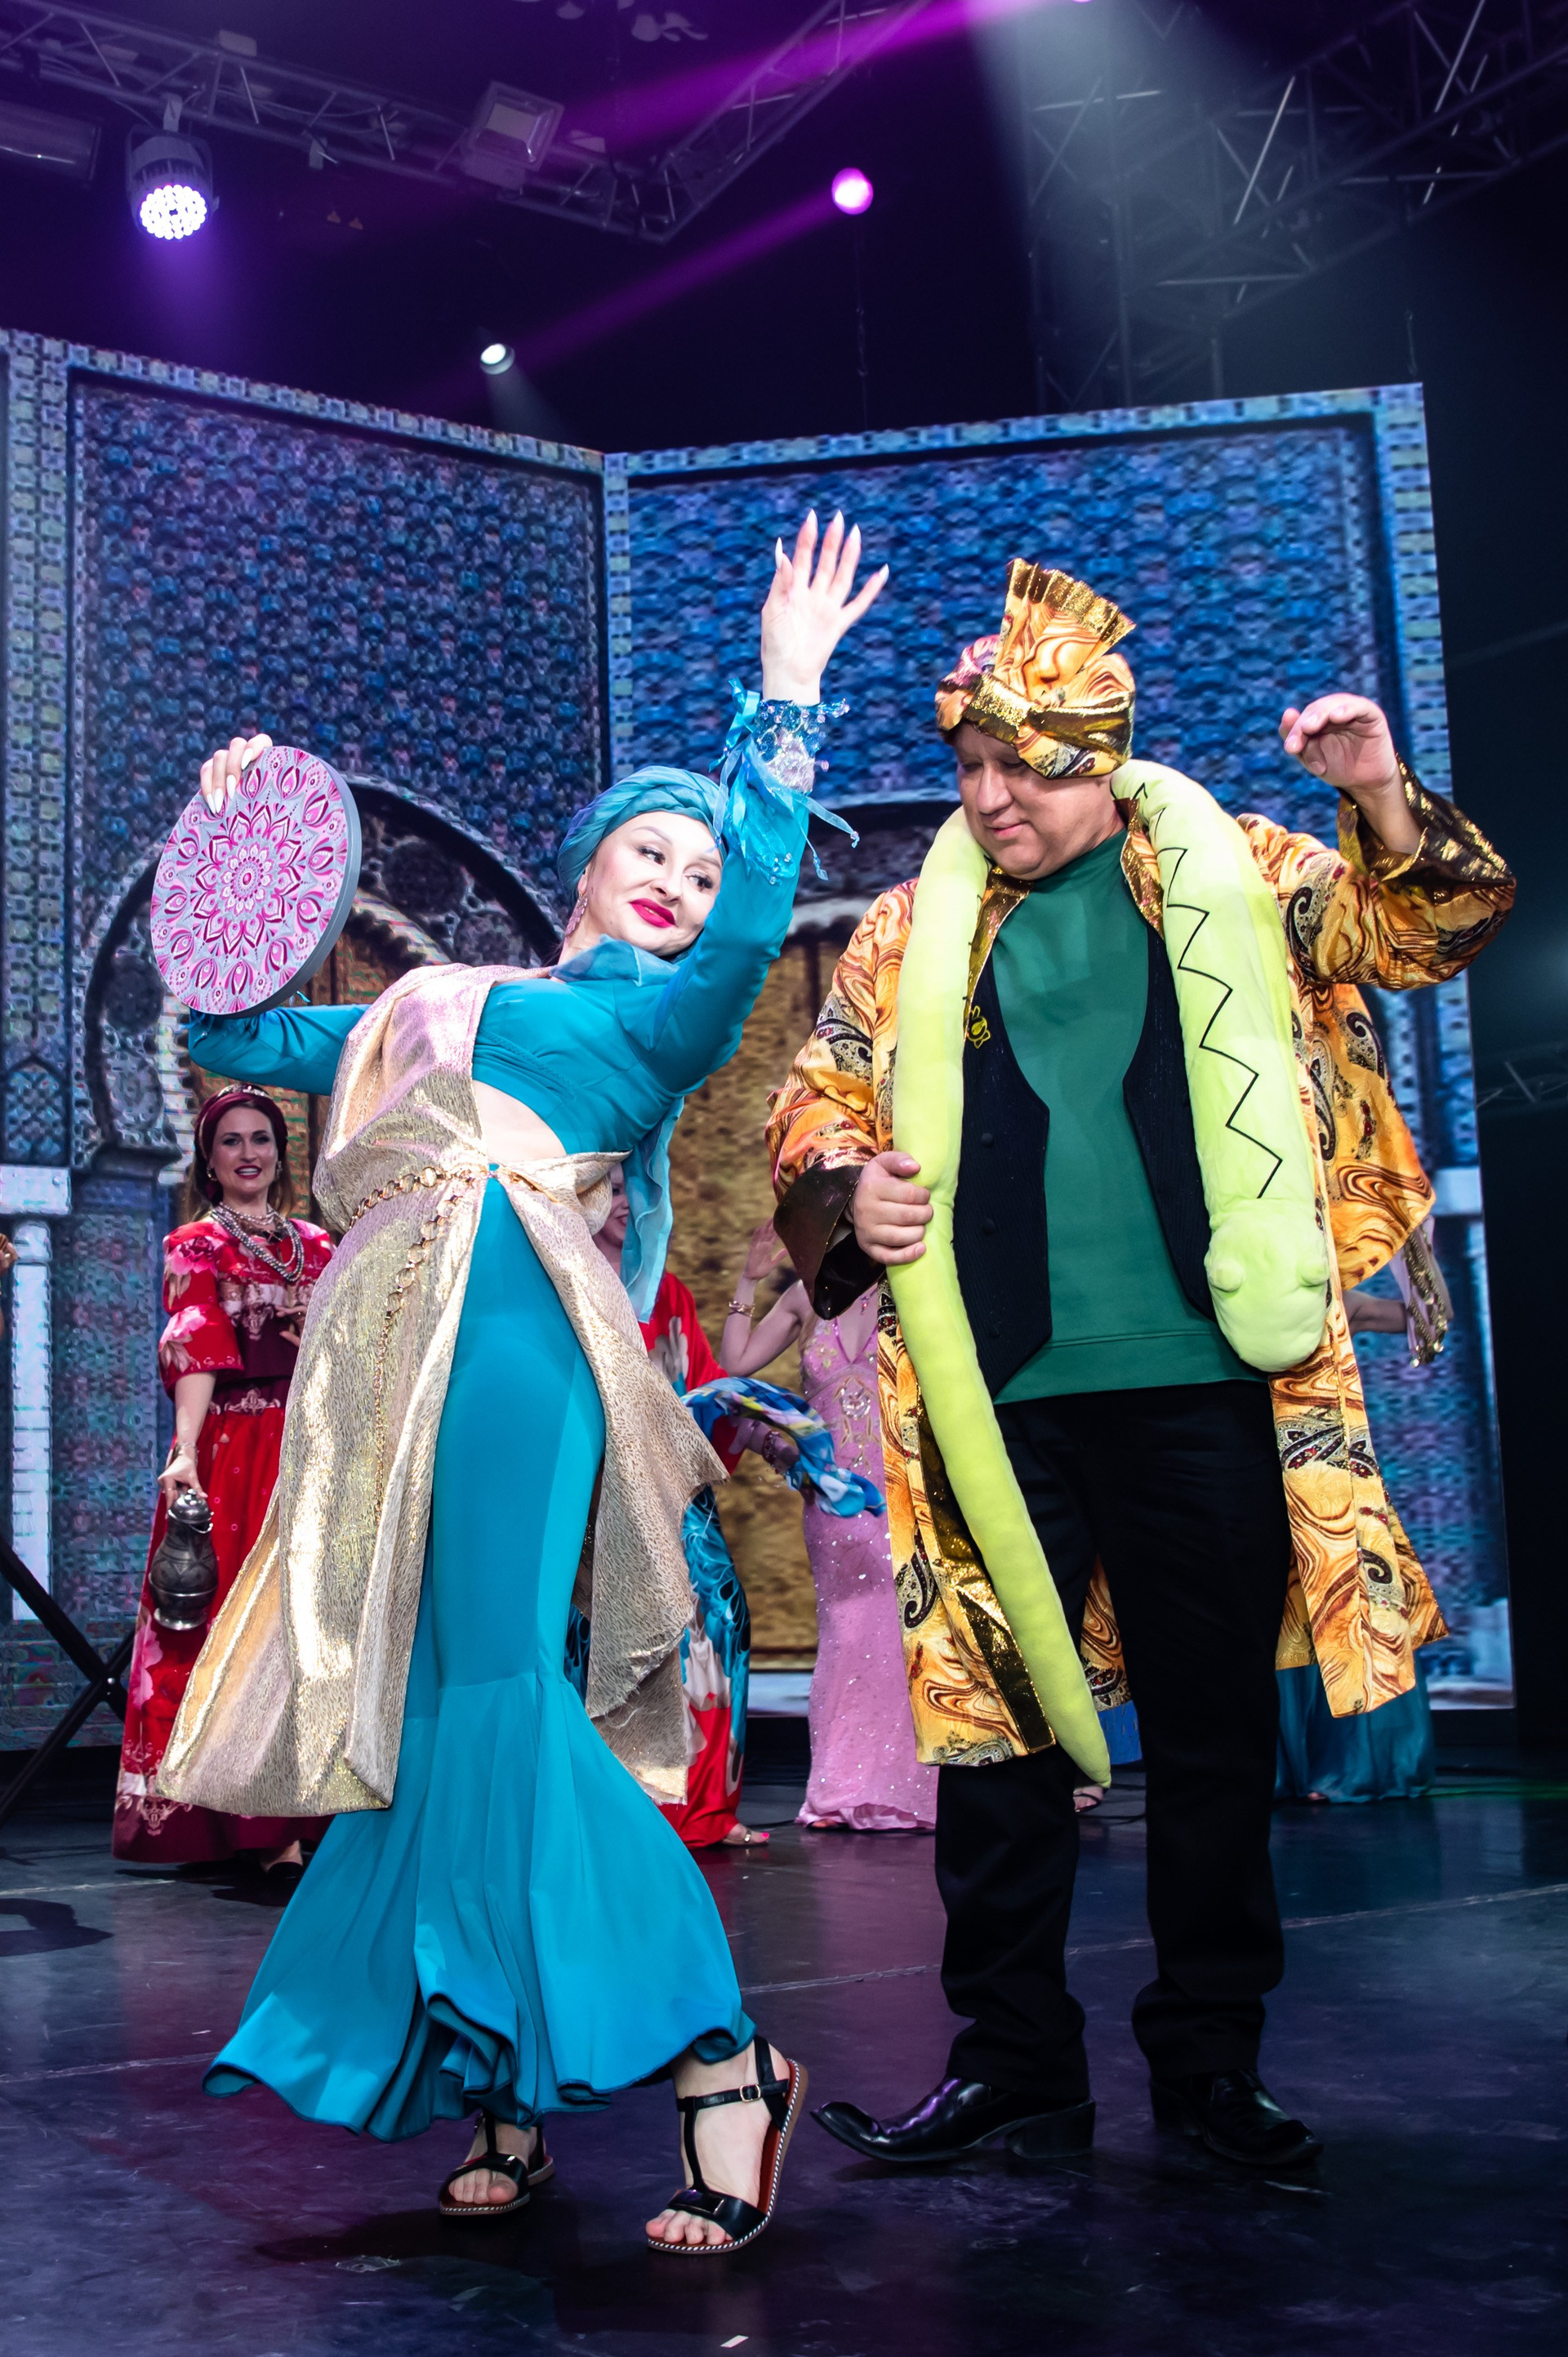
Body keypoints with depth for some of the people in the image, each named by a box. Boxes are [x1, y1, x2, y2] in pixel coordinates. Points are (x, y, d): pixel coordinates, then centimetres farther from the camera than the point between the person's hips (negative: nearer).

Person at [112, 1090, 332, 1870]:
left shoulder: (316, 1246, 18)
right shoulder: (196, 1245, 5)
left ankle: (297, 1814, 6)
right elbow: (195, 1351, -10)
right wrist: (185, 1452, -23)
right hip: (231, 1448, -4)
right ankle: (256, 1823, -1)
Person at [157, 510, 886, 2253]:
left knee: (491, 1695, -15)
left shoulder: (651, 1017, 12)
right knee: (419, 1710, 4)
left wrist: (785, 702, -11)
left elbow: (753, 925, -10)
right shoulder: (431, 1009, 27)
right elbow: (227, 1027, 34)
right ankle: (501, 2091, 13)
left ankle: (714, 2057, -8)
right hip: (397, 1369, 6)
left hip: (512, 1346, -6)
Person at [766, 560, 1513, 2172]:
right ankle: (1014, 2066, 19)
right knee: (996, 1728, 4)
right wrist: (847, 1202, -8)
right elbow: (813, 1124, 14)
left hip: (1203, 1380, 0)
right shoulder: (914, 930, 10)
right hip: (997, 1398, 1)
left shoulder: (1231, 877, 8)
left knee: (1217, 1730, 8)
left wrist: (1384, 803, -10)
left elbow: (1435, 928, 9)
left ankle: (1210, 2059, 24)